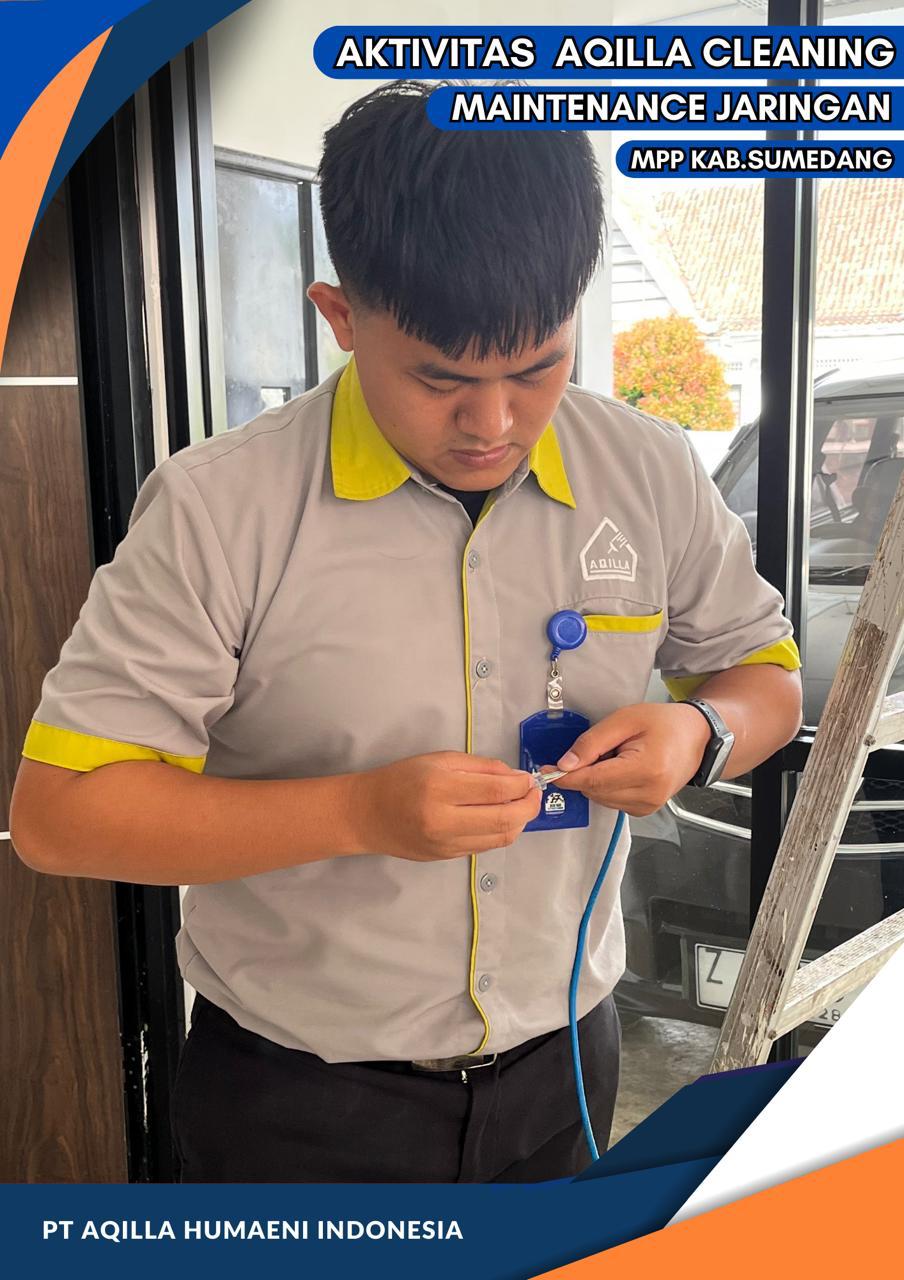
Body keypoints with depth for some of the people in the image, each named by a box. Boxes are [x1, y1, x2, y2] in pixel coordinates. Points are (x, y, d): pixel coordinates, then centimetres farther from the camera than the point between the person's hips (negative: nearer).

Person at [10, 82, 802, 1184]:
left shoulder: (654, 478, -7)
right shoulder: (216, 511, -19)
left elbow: (765, 670, 8)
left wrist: (699, 734, -15)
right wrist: (361, 813, -27)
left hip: (560, 1072, 4)